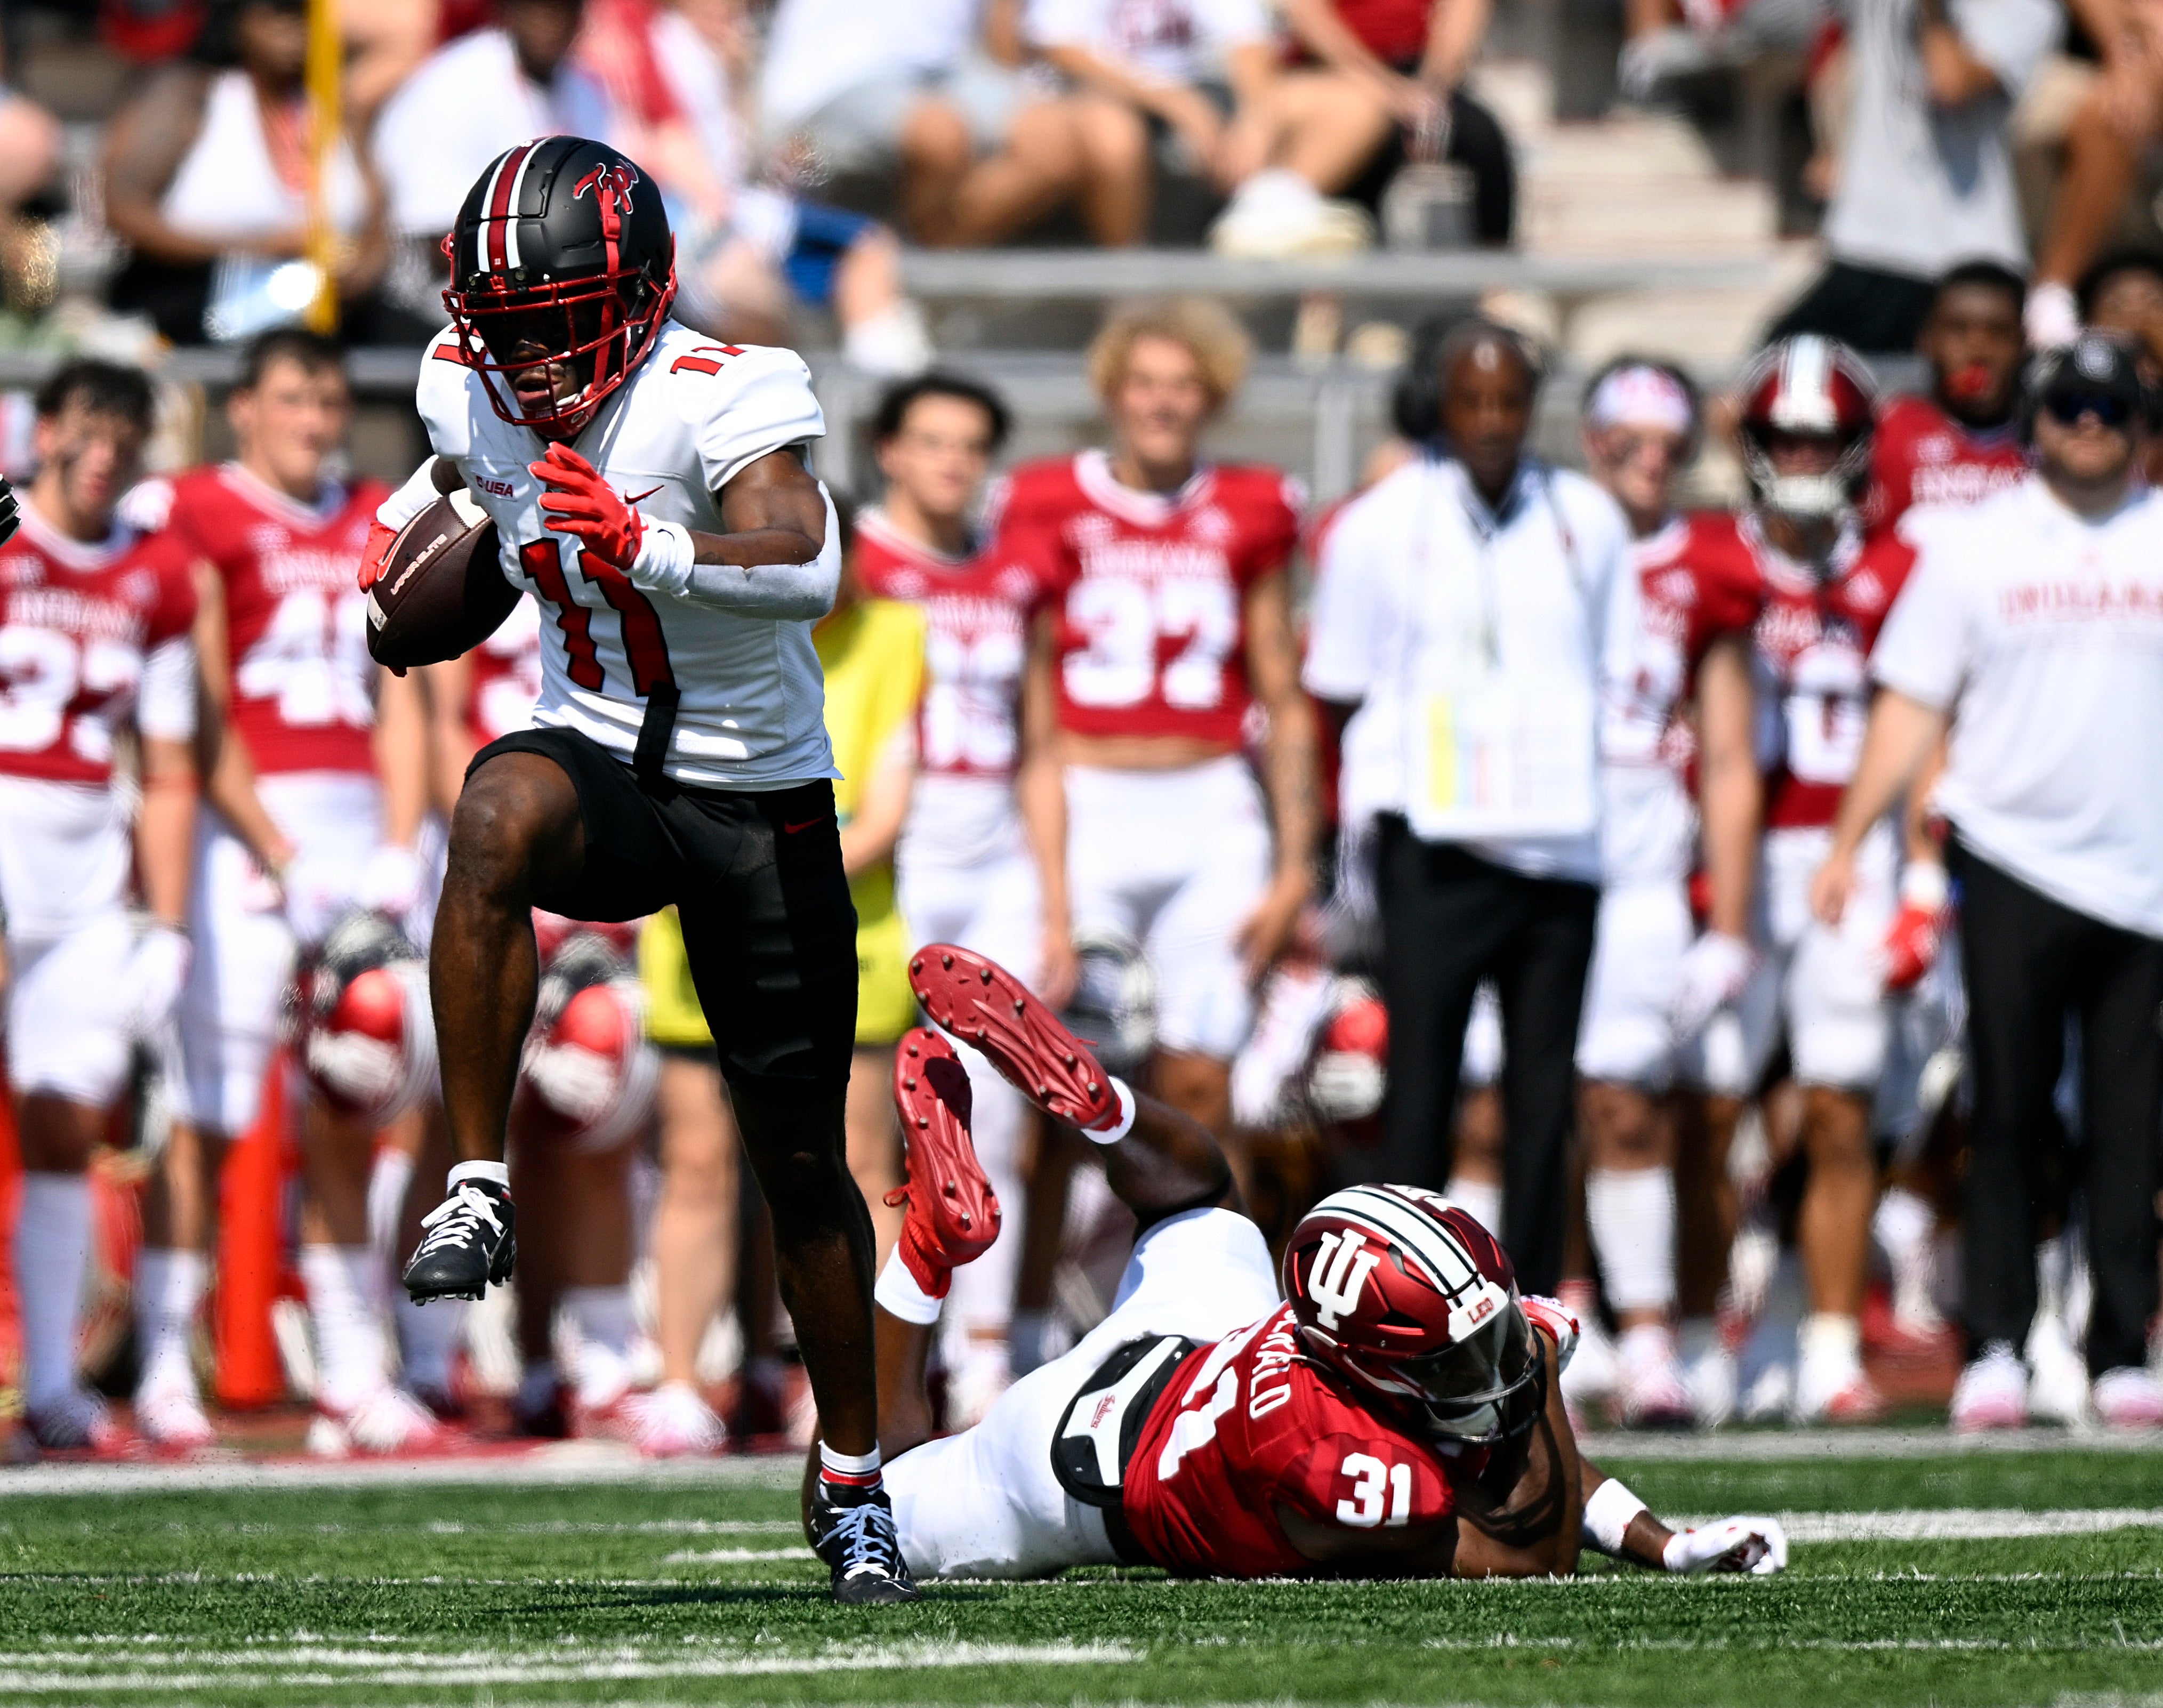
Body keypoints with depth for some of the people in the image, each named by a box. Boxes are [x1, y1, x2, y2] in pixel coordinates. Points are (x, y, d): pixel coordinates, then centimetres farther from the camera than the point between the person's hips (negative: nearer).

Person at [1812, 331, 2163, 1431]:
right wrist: (1849, 841, 2)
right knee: (2007, 1119, -2)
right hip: (2012, 859, -1)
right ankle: (1994, 1349, 1)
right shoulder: (1973, 546, 5)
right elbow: (1912, 704, 8)